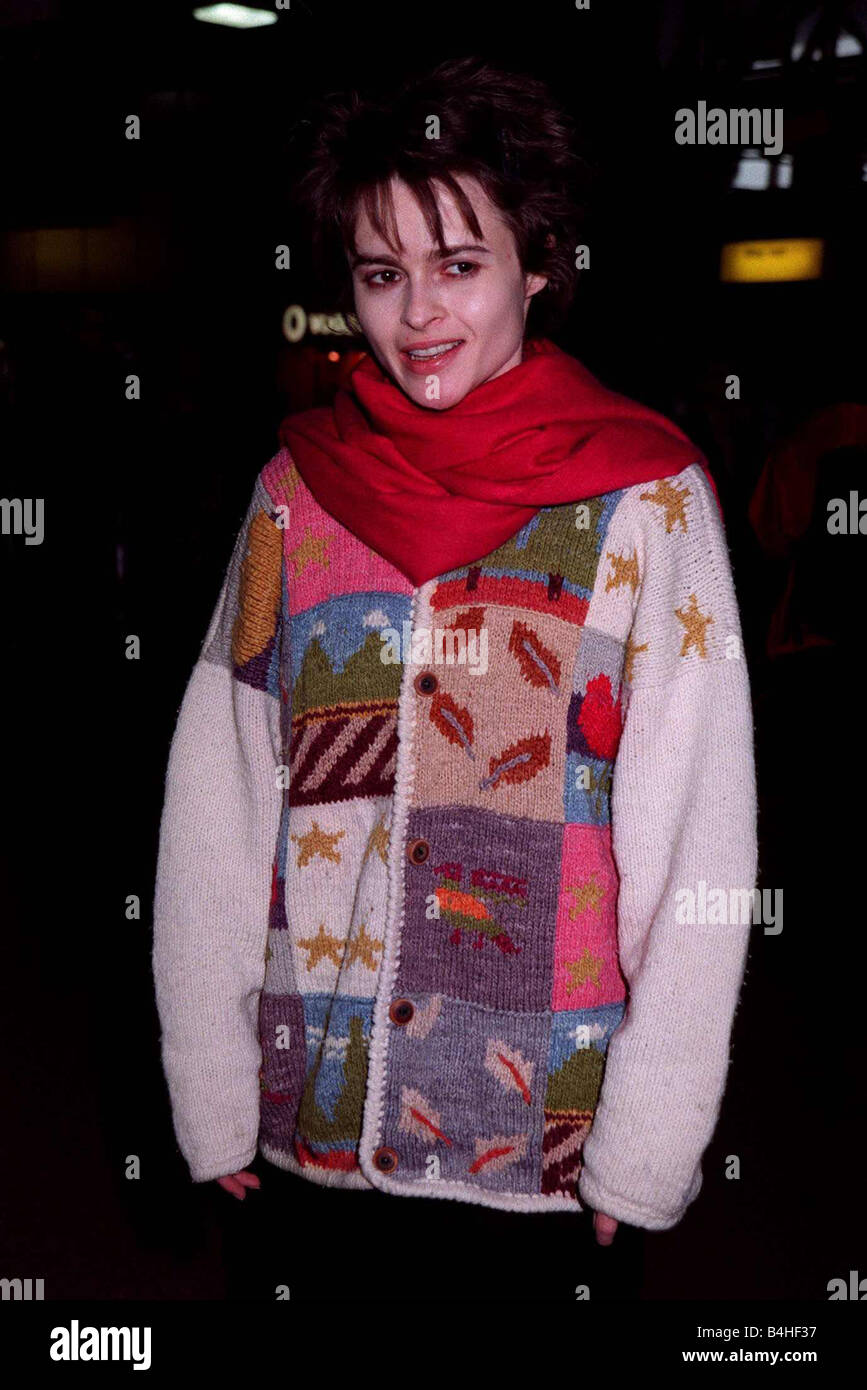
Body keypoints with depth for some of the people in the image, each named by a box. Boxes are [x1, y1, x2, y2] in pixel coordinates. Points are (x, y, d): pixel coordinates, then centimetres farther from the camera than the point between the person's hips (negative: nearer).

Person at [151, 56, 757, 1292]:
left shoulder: (646, 496, -6)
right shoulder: (297, 486, 2)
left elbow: (700, 841, -8)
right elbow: (214, 811, 2)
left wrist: (642, 1163, -11)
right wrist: (214, 1110, -2)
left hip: (553, 1143, -2)